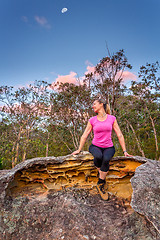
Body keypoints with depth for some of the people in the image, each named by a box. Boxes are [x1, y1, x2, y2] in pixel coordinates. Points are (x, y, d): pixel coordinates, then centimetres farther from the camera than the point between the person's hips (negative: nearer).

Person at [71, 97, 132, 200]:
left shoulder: (112, 118, 1)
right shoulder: (92, 120, 2)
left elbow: (120, 135, 2)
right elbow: (84, 136, 6)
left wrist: (125, 151, -1)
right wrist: (79, 150, 4)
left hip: (108, 147, 0)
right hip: (95, 146, 0)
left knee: (106, 159, -33)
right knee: (98, 156, -34)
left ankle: (100, 183, -9)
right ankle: (102, 175, -3)